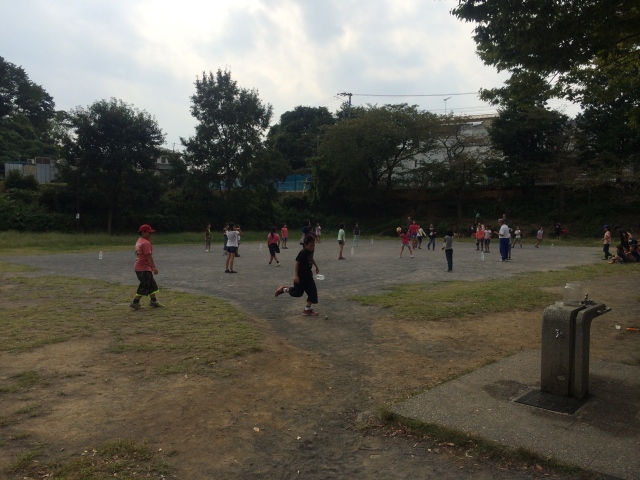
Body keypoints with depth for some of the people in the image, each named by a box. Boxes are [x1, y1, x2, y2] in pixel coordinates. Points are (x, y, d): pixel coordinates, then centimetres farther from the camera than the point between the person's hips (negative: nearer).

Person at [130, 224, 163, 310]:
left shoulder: (139, 241, 15)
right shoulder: (145, 243, -17)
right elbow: (149, 256, -23)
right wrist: (154, 267, -24)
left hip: (138, 267, 11)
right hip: (143, 268, -11)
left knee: (152, 284, 16)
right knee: (144, 286, -5)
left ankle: (153, 301, 22)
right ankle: (135, 303, -1)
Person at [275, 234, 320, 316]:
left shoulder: (311, 251, -1)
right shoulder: (303, 253, -25)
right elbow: (297, 263, -24)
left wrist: (316, 266, 29)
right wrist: (295, 275, -30)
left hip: (308, 275, 8)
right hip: (300, 276, -8)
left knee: (312, 291, 3)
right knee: (298, 292, 2)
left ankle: (307, 309, 11)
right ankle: (284, 289, 25)